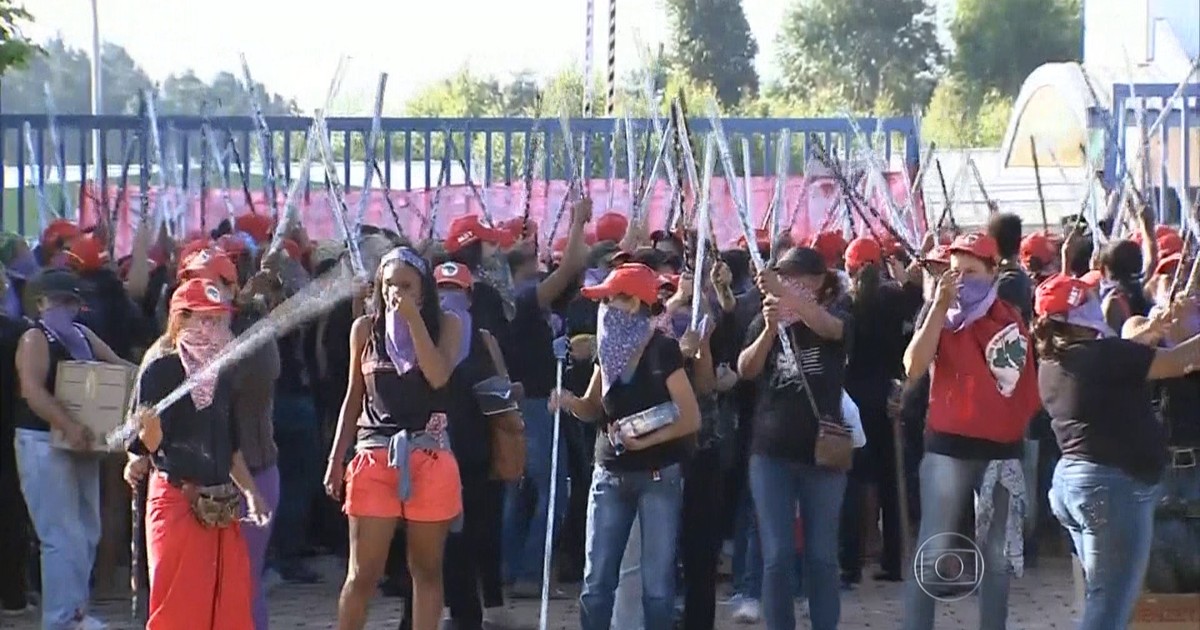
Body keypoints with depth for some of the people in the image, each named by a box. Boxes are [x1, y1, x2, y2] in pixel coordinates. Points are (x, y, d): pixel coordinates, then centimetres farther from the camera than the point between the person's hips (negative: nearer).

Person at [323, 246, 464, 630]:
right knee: (363, 573, -2)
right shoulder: (365, 328, 7)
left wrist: (413, 319, -15)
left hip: (430, 455, 0)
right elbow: (354, 398, 13)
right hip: (374, 455, 0)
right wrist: (336, 459, 9)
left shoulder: (445, 325, 3)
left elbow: (438, 377, -14)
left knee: (426, 569, 7)